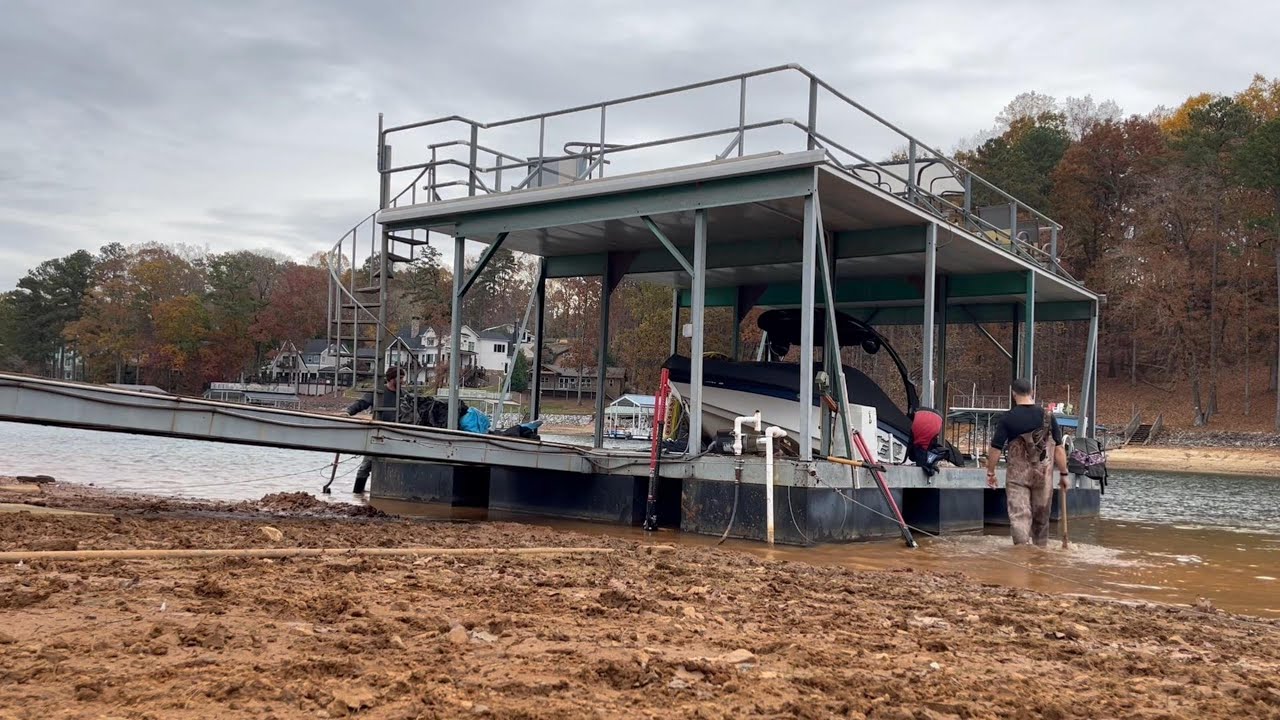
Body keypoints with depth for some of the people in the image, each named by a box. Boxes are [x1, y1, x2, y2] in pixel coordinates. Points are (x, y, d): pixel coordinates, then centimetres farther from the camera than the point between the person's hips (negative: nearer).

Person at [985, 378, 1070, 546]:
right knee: (1041, 516, 18)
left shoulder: (1007, 418, -7)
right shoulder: (1047, 416, -1)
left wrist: (990, 472, 5)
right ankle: (1041, 549, 31)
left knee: (1019, 515, -4)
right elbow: (1059, 448, 0)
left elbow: (995, 449, -6)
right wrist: (1063, 473, 7)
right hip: (1043, 475, 3)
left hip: (1016, 475, -3)